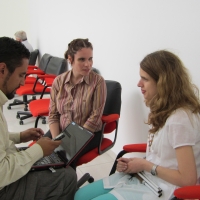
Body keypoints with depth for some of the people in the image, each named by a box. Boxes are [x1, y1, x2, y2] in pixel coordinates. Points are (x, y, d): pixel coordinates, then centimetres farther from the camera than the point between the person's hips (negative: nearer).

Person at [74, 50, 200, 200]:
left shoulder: (180, 120, -25)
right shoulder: (164, 109, 5)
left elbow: (188, 179, -23)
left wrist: (145, 165, -14)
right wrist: (136, 162, -4)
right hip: (142, 176, 9)